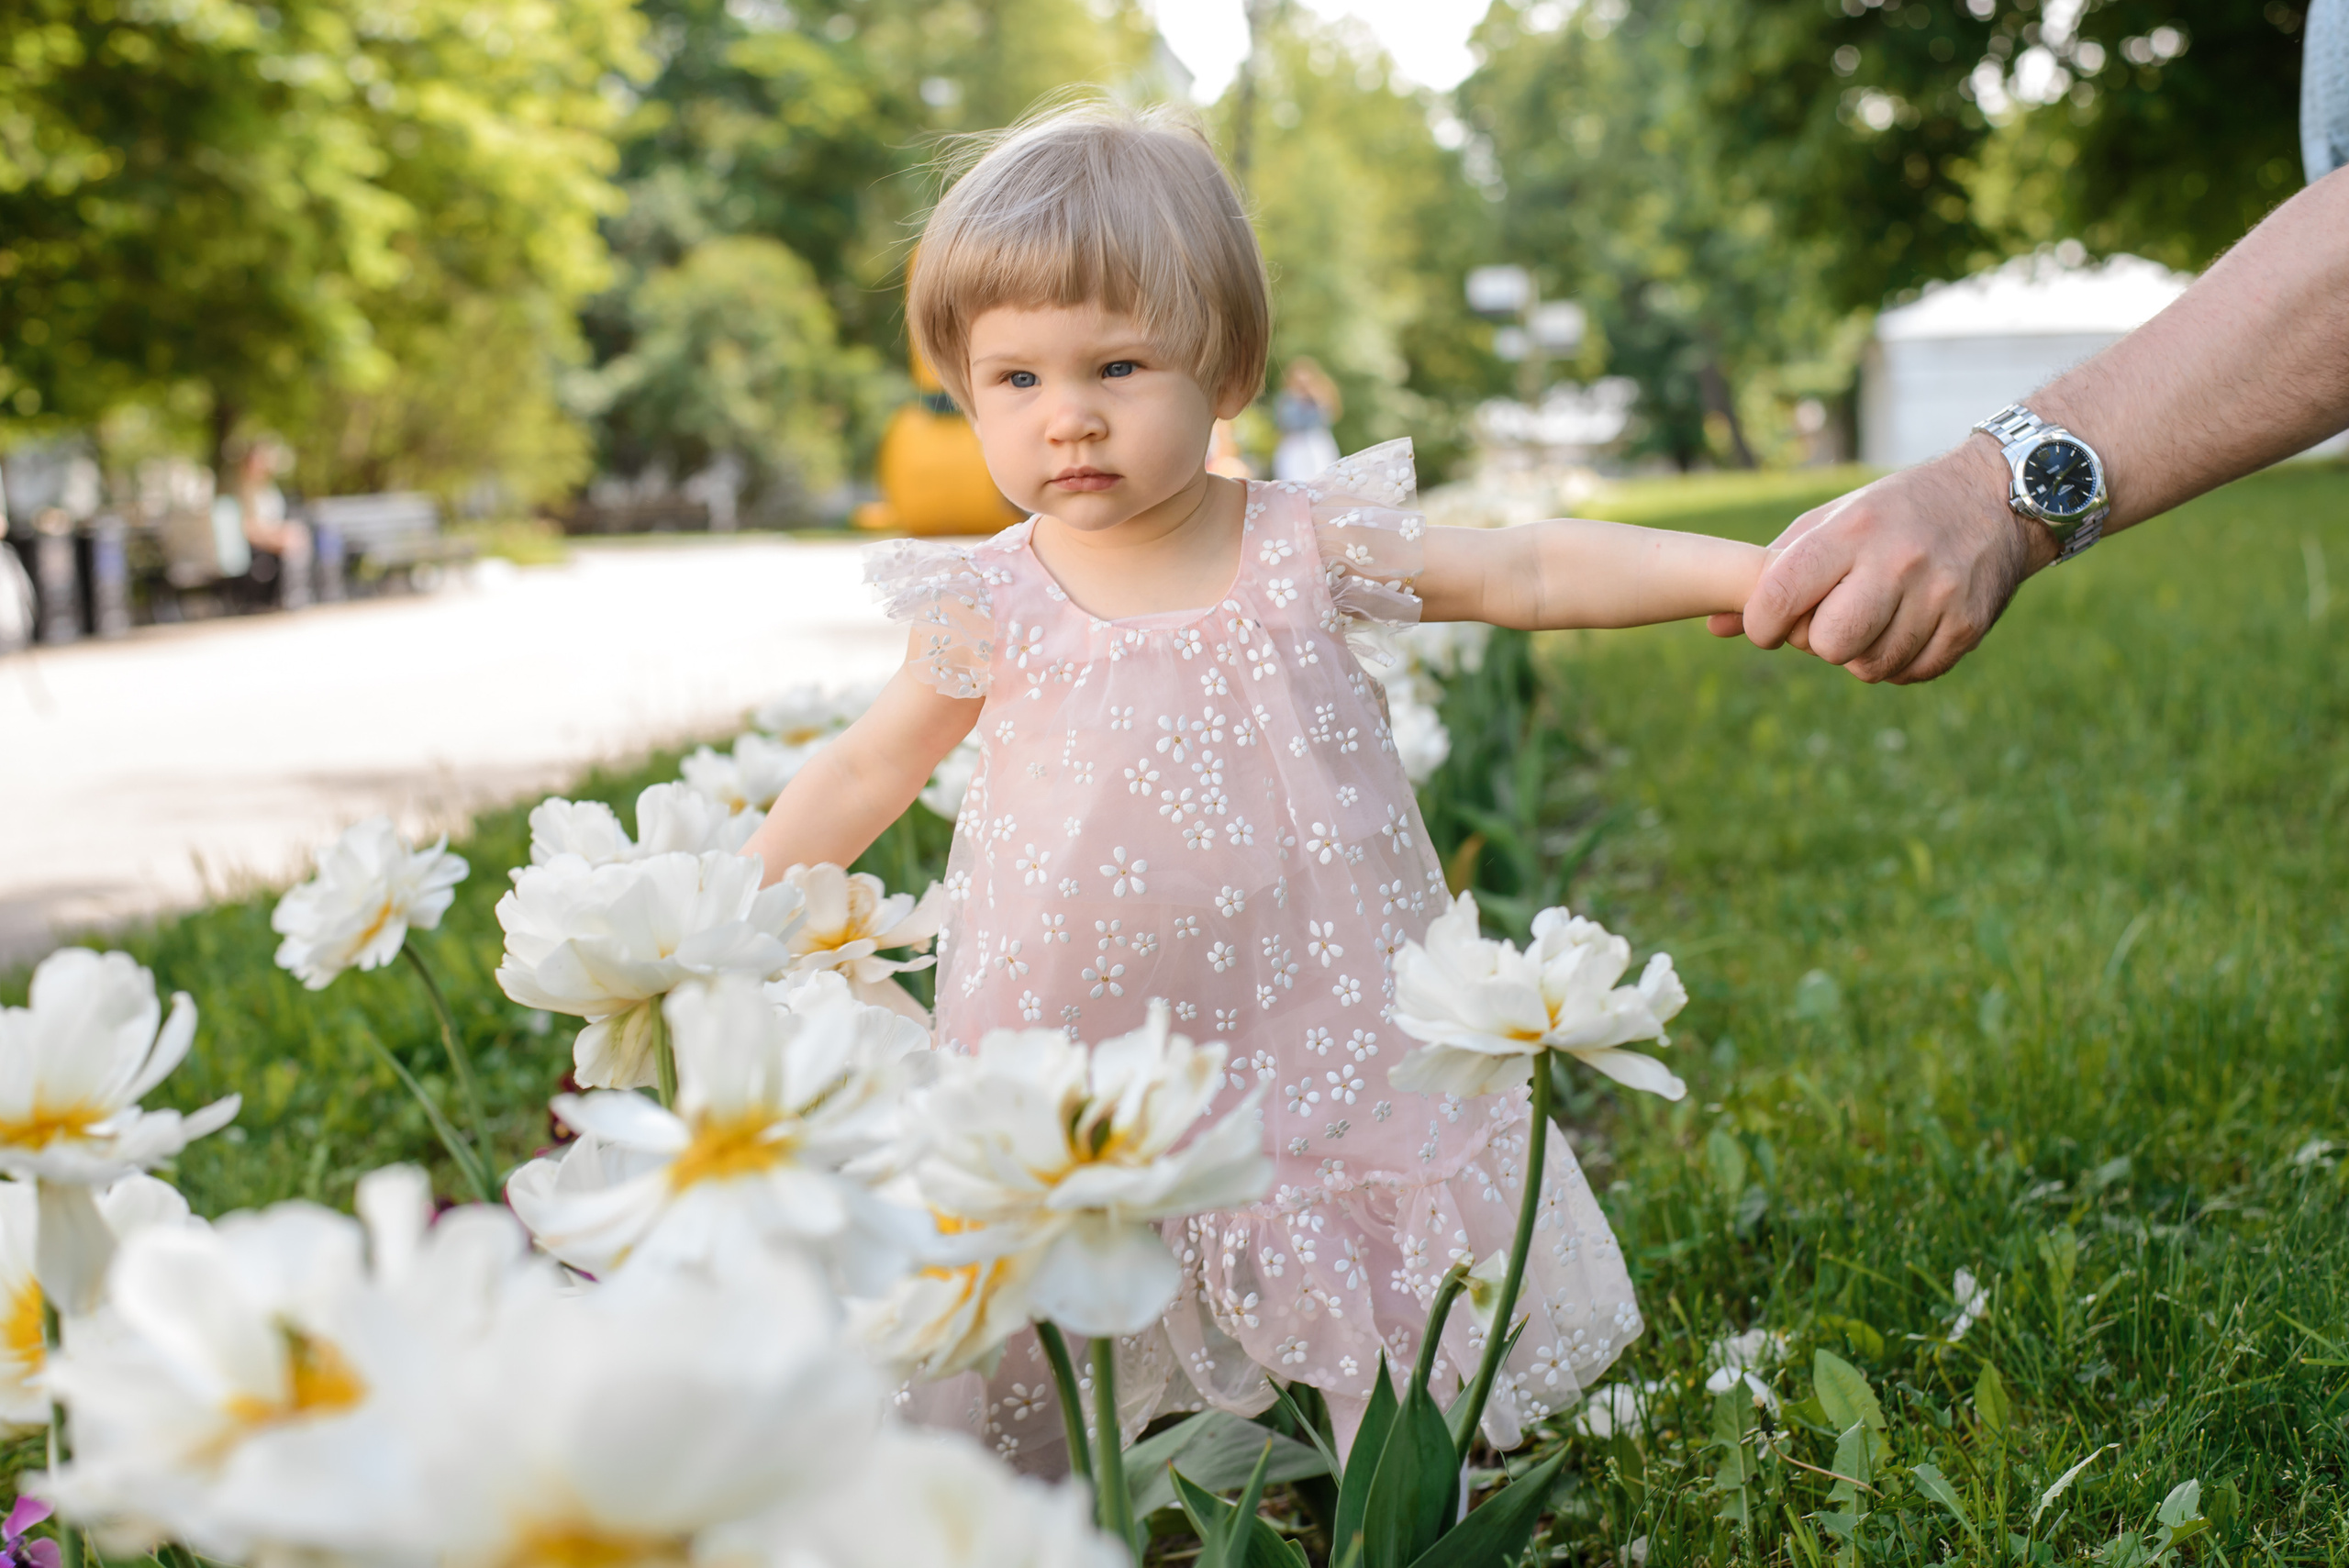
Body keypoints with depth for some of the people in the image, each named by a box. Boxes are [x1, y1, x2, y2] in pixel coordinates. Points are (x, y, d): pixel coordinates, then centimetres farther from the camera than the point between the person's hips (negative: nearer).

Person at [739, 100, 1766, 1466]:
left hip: (1314, 1035, 1)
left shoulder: (1309, 550, -5)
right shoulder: (990, 611, -5)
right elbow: (868, 771, 8)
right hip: (1084, 1081, 0)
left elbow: (1538, 573, -4)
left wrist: (1756, 571, -12)